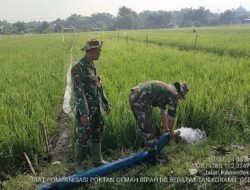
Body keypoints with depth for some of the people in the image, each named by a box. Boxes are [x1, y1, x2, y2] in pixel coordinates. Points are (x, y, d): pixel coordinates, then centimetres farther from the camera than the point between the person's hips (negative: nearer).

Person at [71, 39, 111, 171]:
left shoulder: (92, 66, 9)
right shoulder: (78, 68, -20)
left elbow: (98, 86, 16)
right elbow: (79, 92, -24)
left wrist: (106, 104, 19)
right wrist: (83, 113, -27)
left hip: (95, 108, 8)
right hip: (85, 109, -8)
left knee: (96, 135, 15)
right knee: (83, 137, 1)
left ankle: (97, 160, 29)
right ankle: (78, 163, 20)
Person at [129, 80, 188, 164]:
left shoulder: (165, 90, 29)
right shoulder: (174, 94, 3)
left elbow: (164, 112, 39)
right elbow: (171, 115, 9)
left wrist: (166, 129, 46)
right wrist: (171, 131, 26)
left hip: (133, 96, 10)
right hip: (141, 99, -10)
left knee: (143, 126, 23)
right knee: (148, 129, 1)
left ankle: (150, 148, 38)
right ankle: (152, 158, 10)